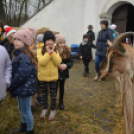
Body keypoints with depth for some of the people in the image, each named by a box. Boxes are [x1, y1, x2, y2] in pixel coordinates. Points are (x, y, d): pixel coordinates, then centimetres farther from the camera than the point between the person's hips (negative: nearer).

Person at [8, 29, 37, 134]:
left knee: (26, 111, 7)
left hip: (25, 88, -10)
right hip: (21, 87, 10)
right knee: (22, 109, 25)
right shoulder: (19, 54, 8)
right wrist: (12, 85, 3)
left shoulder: (25, 57, -24)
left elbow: (21, 75, -27)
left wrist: (10, 86, -14)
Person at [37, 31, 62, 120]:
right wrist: (48, 52, -24)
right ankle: (45, 109, 36)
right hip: (42, 76, -1)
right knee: (44, 94, 16)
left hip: (53, 76, 1)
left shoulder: (55, 51, -1)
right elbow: (42, 62, -23)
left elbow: (58, 62, -14)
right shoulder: (40, 50, -9)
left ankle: (53, 110, 29)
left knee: (53, 94, 12)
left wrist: (52, 52, -19)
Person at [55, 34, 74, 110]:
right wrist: (58, 65, -25)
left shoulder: (67, 50, -6)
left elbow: (71, 61, -4)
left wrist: (66, 65, -22)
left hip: (63, 73, 3)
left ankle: (61, 102, 34)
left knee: (62, 88, 16)